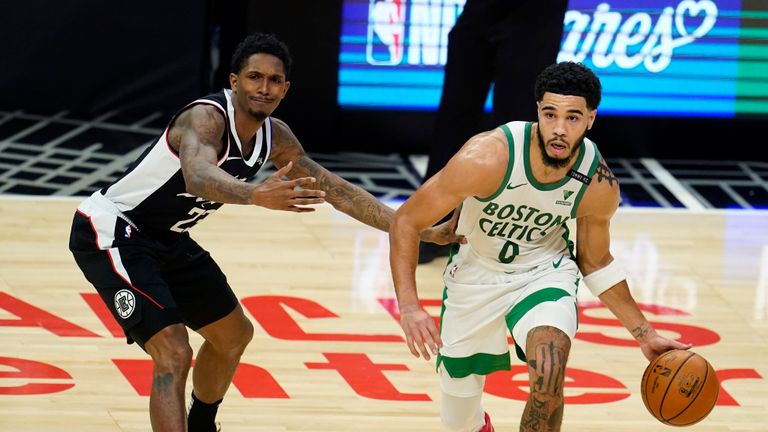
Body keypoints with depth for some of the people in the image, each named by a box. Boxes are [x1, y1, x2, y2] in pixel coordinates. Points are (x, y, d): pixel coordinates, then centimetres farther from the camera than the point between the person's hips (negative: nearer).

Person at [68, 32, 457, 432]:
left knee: (232, 334, 23)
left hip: (166, 240, 10)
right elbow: (198, 176, -51)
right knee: (173, 354, -24)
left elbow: (335, 189, 7)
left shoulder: (274, 137, -3)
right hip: (111, 233, -10)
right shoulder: (207, 117, -28)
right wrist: (257, 196, -70)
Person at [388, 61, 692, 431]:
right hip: (474, 276, 0)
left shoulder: (599, 185, -21)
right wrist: (409, 307, -33)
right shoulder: (487, 158, -32)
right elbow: (406, 222, -23)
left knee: (547, 383, -30)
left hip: (543, 271, 0)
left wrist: (645, 335, 0)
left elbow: (595, 262, 1)